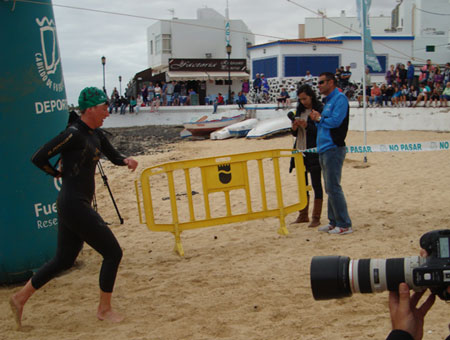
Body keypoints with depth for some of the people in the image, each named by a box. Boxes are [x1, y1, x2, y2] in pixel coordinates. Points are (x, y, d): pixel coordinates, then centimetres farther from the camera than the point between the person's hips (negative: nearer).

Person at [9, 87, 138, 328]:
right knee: (113, 252, -1)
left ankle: (21, 298, 28)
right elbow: (38, 158, -17)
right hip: (75, 206, -10)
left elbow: (114, 156, 21)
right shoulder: (74, 134, -16)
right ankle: (104, 309, 13)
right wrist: (59, 174, -2)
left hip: (77, 206, 10)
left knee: (64, 260, 17)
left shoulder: (95, 134, 11)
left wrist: (126, 161, -2)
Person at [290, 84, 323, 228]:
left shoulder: (320, 109, -8)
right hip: (300, 151, 7)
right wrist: (294, 128, -5)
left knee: (316, 184, -1)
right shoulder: (300, 110, 13)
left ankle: (316, 218, 5)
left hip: (314, 153, -7)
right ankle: (303, 215, 24)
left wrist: (306, 126, -21)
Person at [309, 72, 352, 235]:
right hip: (324, 149, 10)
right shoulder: (328, 100, 20)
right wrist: (317, 119, 2)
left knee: (333, 187, -10)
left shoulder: (340, 98, -9)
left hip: (333, 148, -10)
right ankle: (334, 222, 19)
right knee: (330, 188, 12)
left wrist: (319, 119, -4)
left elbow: (335, 121, -20)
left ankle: (344, 224, -5)